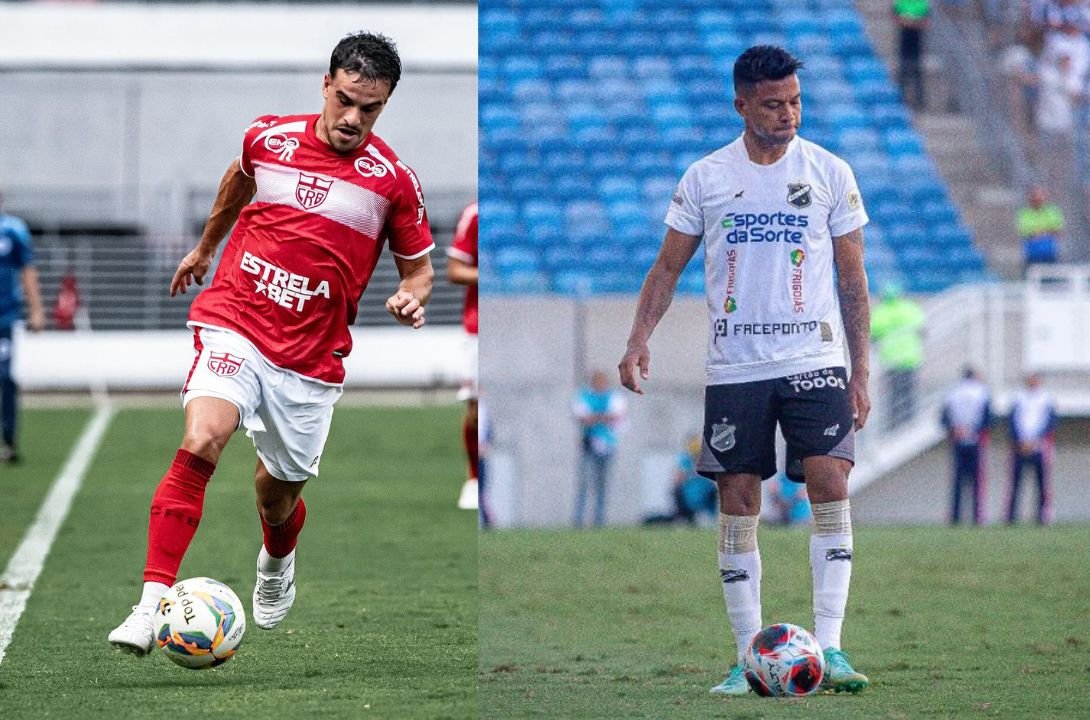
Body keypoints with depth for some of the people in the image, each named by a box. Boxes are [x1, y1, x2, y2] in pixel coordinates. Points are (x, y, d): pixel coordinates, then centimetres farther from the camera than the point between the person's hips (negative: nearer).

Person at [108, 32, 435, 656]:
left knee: (277, 497, 13)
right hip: (234, 328, -1)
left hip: (310, 359, 1)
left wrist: (411, 297, -13)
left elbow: (419, 266, 10)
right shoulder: (269, 137, 0)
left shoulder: (393, 180, -4)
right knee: (201, 442, -27)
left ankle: (277, 562, 52)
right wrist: (205, 247, 38)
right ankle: (151, 606, -32)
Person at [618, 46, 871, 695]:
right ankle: (749, 657, 7)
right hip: (734, 368, 1)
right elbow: (669, 265, 10)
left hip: (815, 360, -1)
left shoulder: (831, 173, 3)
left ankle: (829, 647, -15)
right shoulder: (706, 177, 5)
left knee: (831, 483, -16)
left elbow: (853, 277, 7)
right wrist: (639, 341, -4)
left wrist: (861, 371, 3)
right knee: (738, 502, 1)